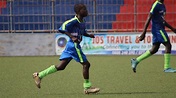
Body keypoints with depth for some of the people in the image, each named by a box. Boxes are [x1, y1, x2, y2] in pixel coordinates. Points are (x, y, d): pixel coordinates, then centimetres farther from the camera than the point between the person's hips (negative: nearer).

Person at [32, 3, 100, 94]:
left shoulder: (82, 22, 14)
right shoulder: (74, 21, -14)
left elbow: (83, 32, 32)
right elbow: (62, 28, -20)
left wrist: (89, 35, 12)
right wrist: (72, 37, -28)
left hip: (70, 45, 9)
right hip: (74, 45, -9)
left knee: (61, 66, 9)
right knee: (86, 64, -5)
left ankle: (39, 75, 12)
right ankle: (87, 87, 4)